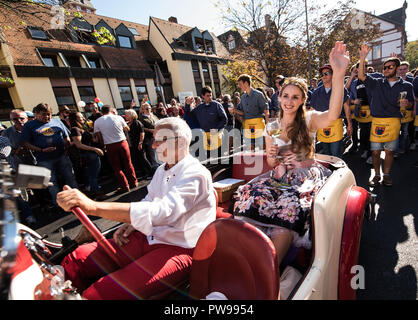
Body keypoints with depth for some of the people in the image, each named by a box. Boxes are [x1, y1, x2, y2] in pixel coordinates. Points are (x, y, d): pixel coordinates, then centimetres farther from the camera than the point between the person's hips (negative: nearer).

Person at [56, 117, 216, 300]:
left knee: (97, 293, -23)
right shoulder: (163, 169, 12)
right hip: (148, 237, 8)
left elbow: (161, 212, -32)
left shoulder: (195, 175, -18)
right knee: (73, 262, -1)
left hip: (178, 249, -8)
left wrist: (93, 207, -35)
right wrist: (130, 223, 1)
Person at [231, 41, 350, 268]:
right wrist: (271, 156, -10)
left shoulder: (309, 120, 0)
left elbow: (333, 115, -27)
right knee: (249, 197, -26)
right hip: (280, 177, 4)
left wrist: (339, 73, -38)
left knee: (288, 207, -35)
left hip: (306, 176, -3)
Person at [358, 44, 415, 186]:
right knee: (375, 152, 1)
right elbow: (361, 76, -7)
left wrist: (406, 104, -11)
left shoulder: (406, 86, 7)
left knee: (389, 151, 7)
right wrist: (362, 58, -18)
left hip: (394, 122, 0)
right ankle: (377, 175, 18)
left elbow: (411, 103, 13)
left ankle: (386, 175, 23)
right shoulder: (377, 83, 6)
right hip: (377, 121, 0)